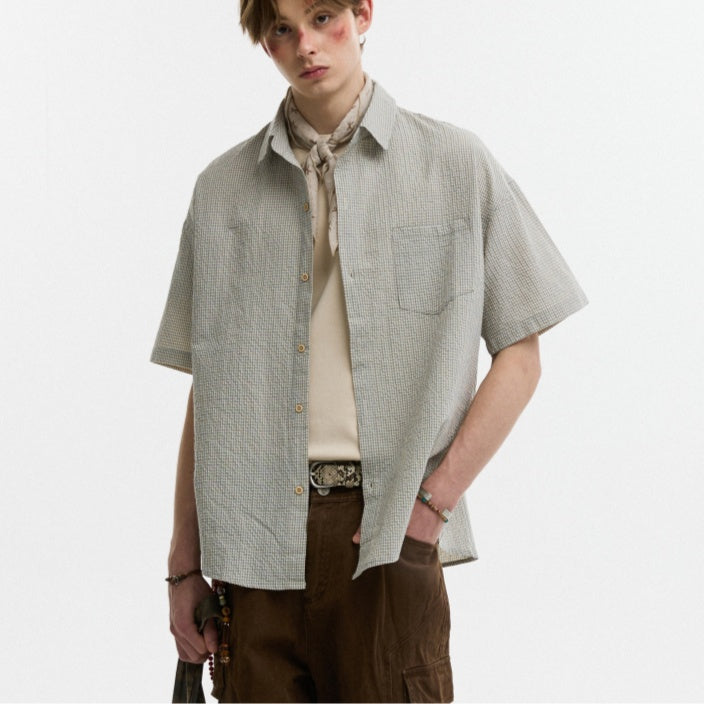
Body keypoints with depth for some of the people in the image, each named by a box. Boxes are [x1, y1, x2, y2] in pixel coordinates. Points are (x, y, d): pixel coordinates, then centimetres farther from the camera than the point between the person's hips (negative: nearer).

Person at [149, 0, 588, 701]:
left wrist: (435, 499, -7)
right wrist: (184, 565, 7)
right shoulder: (223, 189, 10)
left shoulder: (456, 164, 5)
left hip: (388, 538, -2)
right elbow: (205, 390, 10)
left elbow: (518, 357, 4)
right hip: (253, 536, 2)